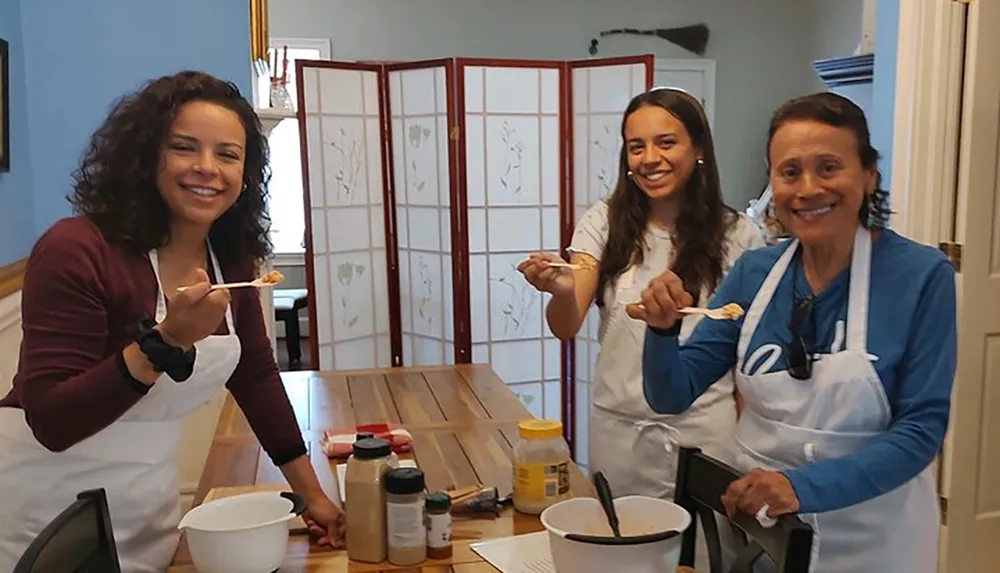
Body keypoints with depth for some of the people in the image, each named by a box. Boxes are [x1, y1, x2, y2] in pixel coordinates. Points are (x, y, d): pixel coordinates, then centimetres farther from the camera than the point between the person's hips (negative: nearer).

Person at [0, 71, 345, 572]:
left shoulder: (231, 257, -3)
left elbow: (255, 375, 5)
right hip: (46, 517, -6)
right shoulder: (75, 251, -22)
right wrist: (167, 341, -36)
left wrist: (312, 494, 5)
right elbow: (52, 423, -24)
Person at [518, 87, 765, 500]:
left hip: (704, 433, -1)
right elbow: (566, 328, -12)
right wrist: (562, 290, -33)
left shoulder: (738, 237, -5)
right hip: (617, 429, 1)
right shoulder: (604, 223, -3)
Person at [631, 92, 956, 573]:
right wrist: (663, 331, -24)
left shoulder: (921, 275, -15)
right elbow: (672, 397, -4)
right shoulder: (754, 271, -6)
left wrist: (805, 487, -27)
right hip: (748, 518, 3)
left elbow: (921, 429, -14)